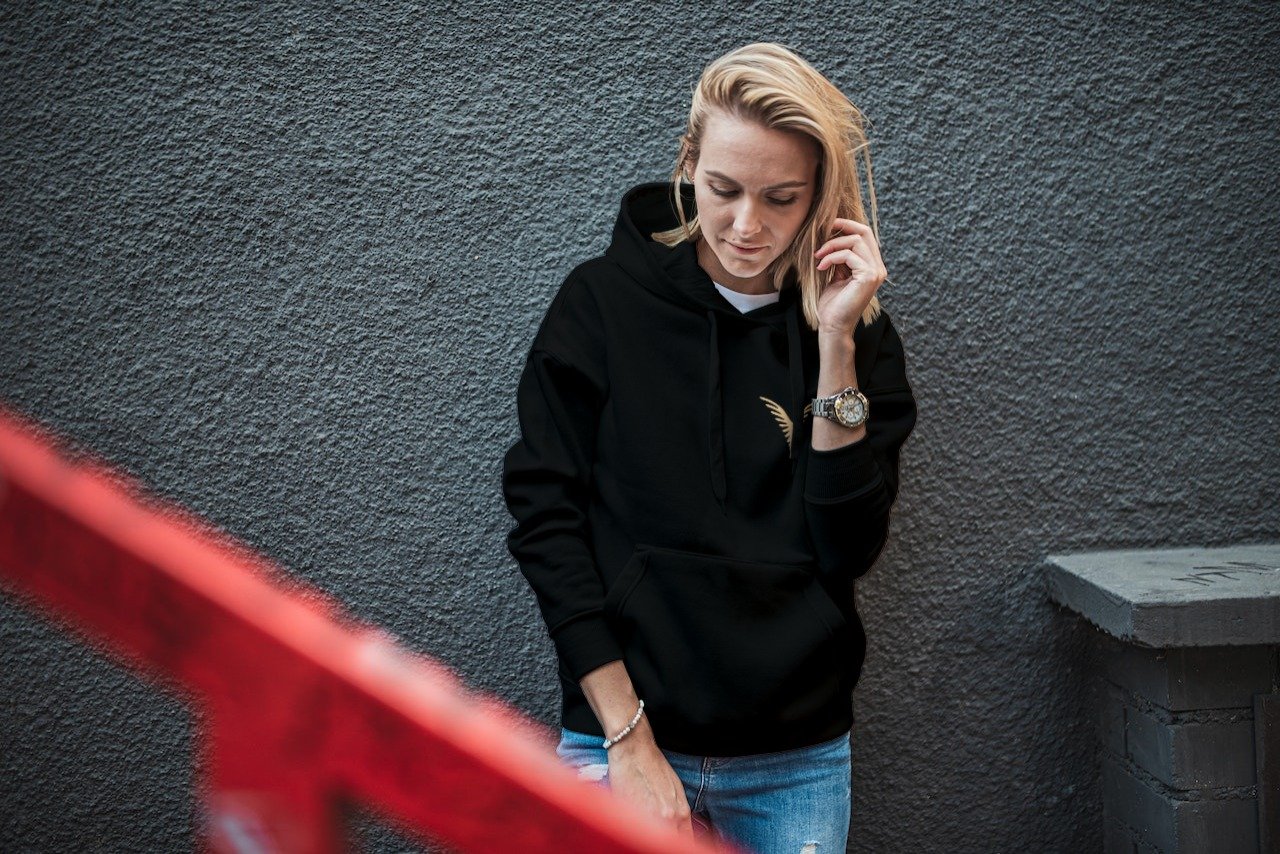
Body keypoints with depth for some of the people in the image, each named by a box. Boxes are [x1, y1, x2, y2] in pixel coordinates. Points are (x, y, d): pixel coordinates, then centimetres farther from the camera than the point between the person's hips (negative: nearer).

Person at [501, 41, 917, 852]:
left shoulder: (858, 334, 1)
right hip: (620, 733, -1)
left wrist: (836, 345, -13)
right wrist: (626, 738, -11)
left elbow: (849, 549, -6)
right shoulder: (604, 300, -4)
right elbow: (546, 515, -7)